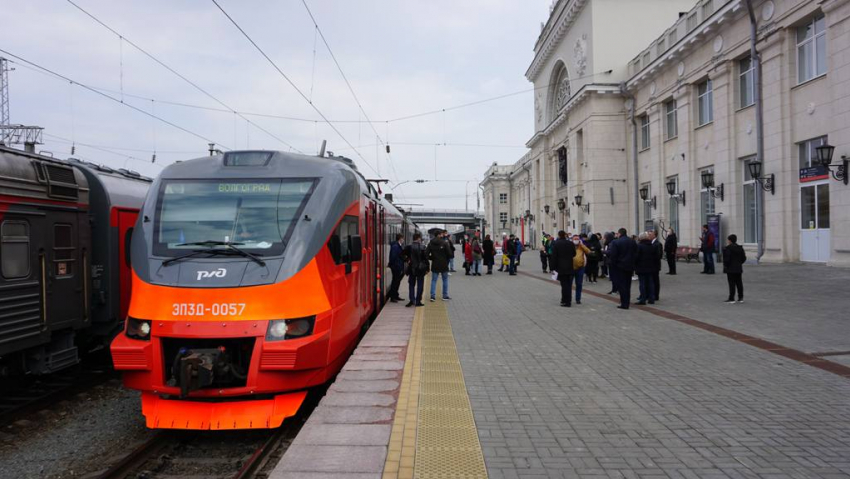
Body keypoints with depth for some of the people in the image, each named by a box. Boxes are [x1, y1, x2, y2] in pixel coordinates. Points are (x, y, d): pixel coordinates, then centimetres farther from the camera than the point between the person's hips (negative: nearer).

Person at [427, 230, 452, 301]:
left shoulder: (430, 244, 0)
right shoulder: (444, 243, -10)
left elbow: (427, 254, -3)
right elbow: (449, 253, -11)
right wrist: (447, 259, 8)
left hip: (435, 265, 3)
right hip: (444, 264, -3)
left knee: (433, 280, 8)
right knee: (445, 280, 10)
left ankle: (433, 296, 1)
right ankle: (445, 296, 13)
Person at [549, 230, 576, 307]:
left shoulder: (555, 244, -9)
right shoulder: (571, 244, 2)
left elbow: (554, 257, -10)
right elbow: (574, 254, 9)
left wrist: (553, 267, -6)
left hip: (561, 268, -4)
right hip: (570, 268, 4)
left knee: (564, 284, -2)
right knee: (568, 284, 11)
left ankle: (566, 301, -3)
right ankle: (568, 300, 18)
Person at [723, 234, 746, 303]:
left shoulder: (727, 248, -15)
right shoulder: (740, 248, 8)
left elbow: (726, 259, -18)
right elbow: (744, 258, 11)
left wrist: (725, 266, -6)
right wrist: (739, 263, 18)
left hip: (730, 269, -7)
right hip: (738, 269, 7)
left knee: (732, 284, -5)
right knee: (739, 283, 12)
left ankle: (731, 298, -4)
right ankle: (741, 298, 17)